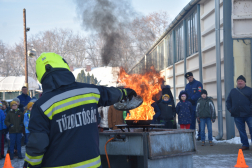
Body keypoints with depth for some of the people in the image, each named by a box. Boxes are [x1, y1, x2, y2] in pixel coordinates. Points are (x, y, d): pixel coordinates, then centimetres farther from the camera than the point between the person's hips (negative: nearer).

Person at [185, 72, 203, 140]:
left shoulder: (198, 84, -2)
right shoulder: (187, 86, 17)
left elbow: (198, 93, -13)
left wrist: (191, 99, -15)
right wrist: (189, 101, -3)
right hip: (190, 106, 5)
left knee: (200, 121, -3)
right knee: (191, 121, 6)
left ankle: (200, 135, 1)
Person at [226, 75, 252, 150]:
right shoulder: (233, 91, 15)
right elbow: (228, 101, 19)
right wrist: (230, 109, 7)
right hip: (237, 116, 4)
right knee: (241, 131, 7)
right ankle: (245, 145, 14)